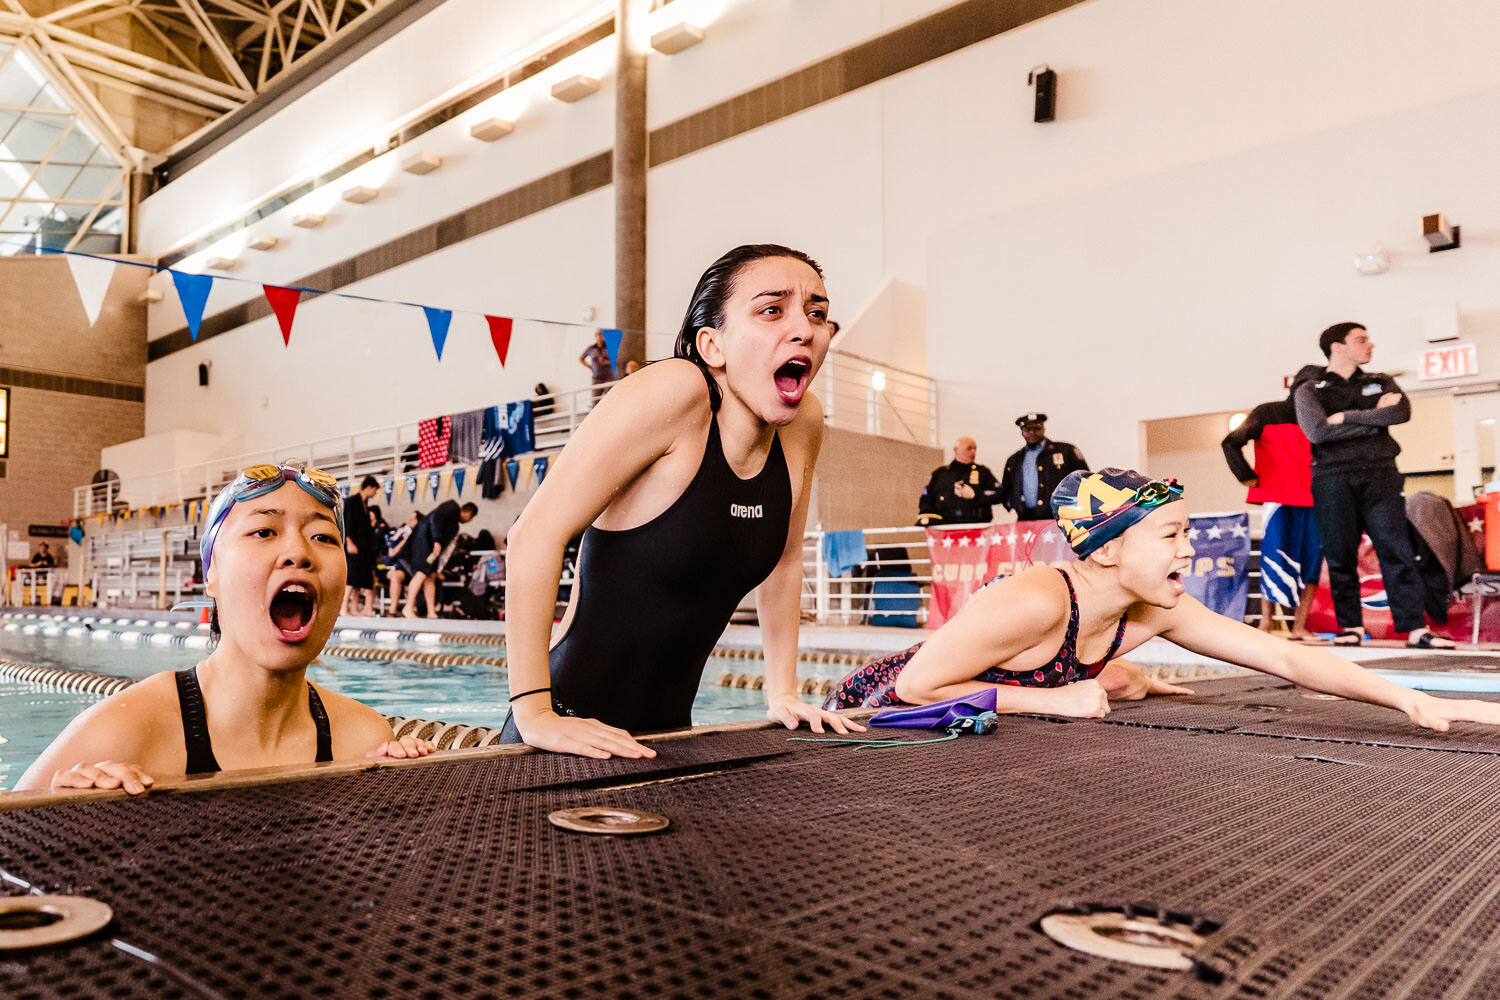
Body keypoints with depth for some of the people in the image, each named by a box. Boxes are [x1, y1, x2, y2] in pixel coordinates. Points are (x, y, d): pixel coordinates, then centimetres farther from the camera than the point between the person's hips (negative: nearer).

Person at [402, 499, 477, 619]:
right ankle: (408, 608, -18)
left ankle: (431, 613, -4)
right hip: (424, 537, -10)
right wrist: (437, 541, -25)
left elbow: (446, 549, 26)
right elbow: (435, 517, -18)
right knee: (423, 573, -17)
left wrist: (438, 570, 23)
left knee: (431, 576, 0)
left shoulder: (455, 524, 27)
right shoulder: (452, 506, 0)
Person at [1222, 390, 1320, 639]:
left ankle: (1300, 626, 4)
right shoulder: (1268, 413, 5)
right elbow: (1231, 443, 0)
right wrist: (1247, 477, -4)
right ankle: (1266, 623, 3)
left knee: (1312, 561, -1)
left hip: (1312, 501, 4)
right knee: (1275, 558, -6)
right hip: (1277, 498, -4)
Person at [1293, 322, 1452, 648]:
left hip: (1380, 476, 2)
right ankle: (1351, 626, 9)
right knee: (1340, 556, 0)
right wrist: (1373, 419, -5)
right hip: (1333, 479, -2)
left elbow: (1401, 412, -3)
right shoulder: (1310, 389, 7)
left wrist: (1347, 417, -8)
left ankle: (1416, 628, -5)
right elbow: (1317, 431, -11)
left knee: (1397, 549, -5)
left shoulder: (1380, 383, 18)